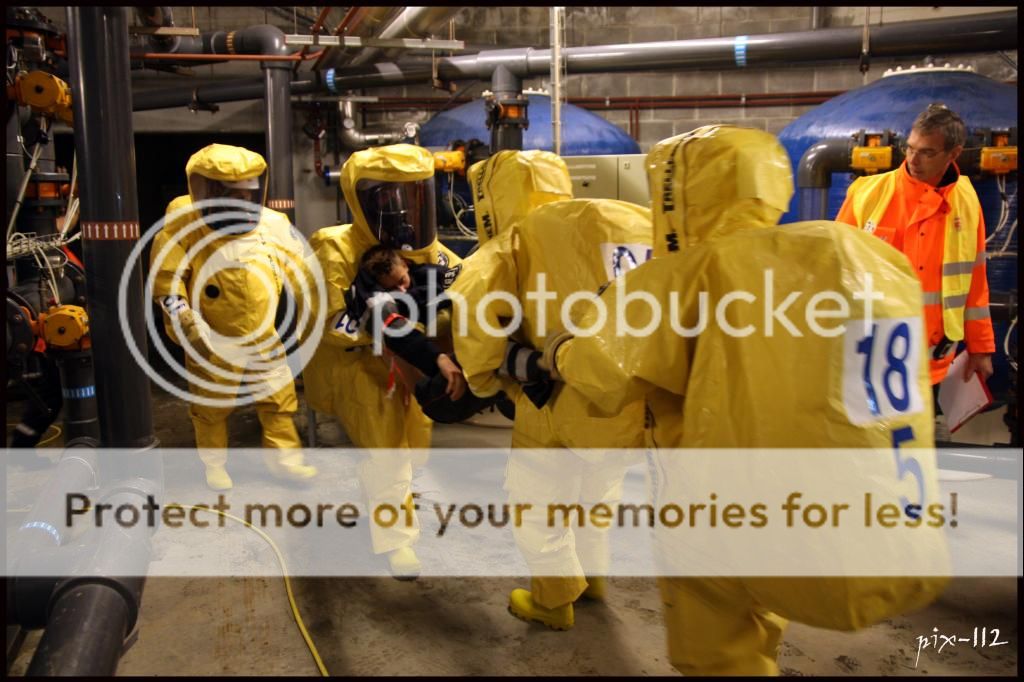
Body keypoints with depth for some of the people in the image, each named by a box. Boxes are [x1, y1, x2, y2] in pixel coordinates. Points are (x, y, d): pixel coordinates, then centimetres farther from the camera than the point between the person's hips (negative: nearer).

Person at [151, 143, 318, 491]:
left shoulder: (274, 225, -5)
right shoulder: (185, 223, -15)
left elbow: (299, 274, 6)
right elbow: (165, 277, -12)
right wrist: (186, 321, -18)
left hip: (264, 336, 3)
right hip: (211, 341, -3)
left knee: (279, 398, 10)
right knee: (211, 407, 14)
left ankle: (284, 457, 28)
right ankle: (215, 464, 35)